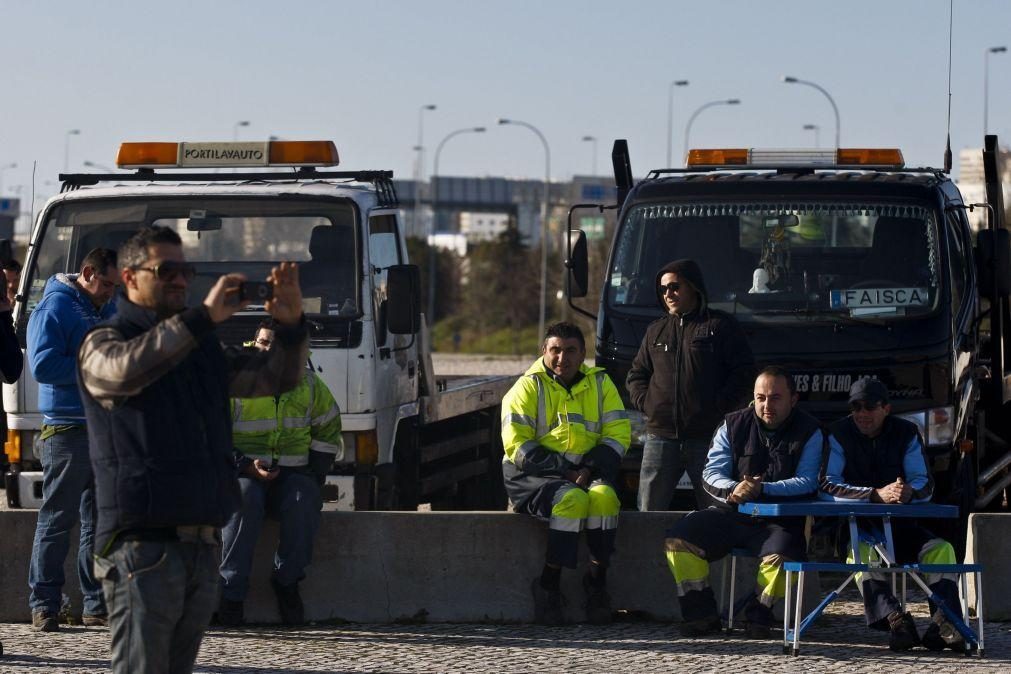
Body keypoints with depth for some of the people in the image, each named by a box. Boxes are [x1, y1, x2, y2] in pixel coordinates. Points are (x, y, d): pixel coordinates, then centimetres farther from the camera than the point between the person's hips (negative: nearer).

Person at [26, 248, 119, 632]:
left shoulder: (110, 312, 18)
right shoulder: (55, 308, -6)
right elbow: (43, 366, -16)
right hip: (67, 430, -7)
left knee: (100, 523, 8)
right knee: (57, 520, -5)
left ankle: (98, 605, 11)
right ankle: (44, 604, -1)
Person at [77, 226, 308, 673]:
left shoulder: (203, 349, 20)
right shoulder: (103, 344, -1)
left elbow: (275, 377, 16)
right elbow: (127, 369, -25)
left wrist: (291, 325, -5)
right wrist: (204, 317, -27)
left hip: (203, 545, 7)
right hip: (143, 544, -7)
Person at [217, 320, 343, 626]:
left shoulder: (308, 384, 11)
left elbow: (328, 431, 20)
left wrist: (314, 478, 5)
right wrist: (246, 466, -15)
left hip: (292, 473, 2)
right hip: (243, 472, -2)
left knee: (304, 501, -33)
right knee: (244, 500, -37)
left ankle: (287, 580, -20)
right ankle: (232, 590, -34)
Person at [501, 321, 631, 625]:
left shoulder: (600, 384, 11)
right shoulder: (528, 387, 1)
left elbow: (619, 434, 4)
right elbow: (516, 443, -8)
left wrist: (590, 469, -14)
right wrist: (563, 472, -17)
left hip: (587, 473, 3)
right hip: (534, 475, -3)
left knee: (604, 496, -32)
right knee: (572, 499, -35)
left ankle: (597, 578, -19)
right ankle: (549, 584, -24)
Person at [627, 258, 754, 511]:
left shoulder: (720, 326, 4)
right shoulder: (656, 331, 19)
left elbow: (744, 372, -1)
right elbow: (636, 375, 22)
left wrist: (720, 406, -10)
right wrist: (644, 402, 4)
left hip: (708, 437, -4)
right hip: (660, 436, 4)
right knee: (649, 510, 0)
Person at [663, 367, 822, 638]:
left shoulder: (808, 432, 0)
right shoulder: (734, 425, 8)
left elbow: (807, 481, -12)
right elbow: (711, 473, 1)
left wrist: (762, 489, -27)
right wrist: (732, 490, -24)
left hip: (780, 521, -3)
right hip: (731, 513, 3)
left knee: (780, 556, -36)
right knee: (678, 539, -19)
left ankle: (757, 616, -9)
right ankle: (701, 614, -8)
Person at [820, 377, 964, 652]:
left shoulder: (907, 433, 5)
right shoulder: (839, 434, -2)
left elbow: (925, 484, -2)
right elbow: (826, 485, -15)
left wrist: (910, 492, -30)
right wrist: (877, 494, -27)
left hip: (899, 526, 3)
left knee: (941, 549, -22)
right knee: (864, 553, -36)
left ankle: (942, 623, -36)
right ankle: (896, 620, -52)